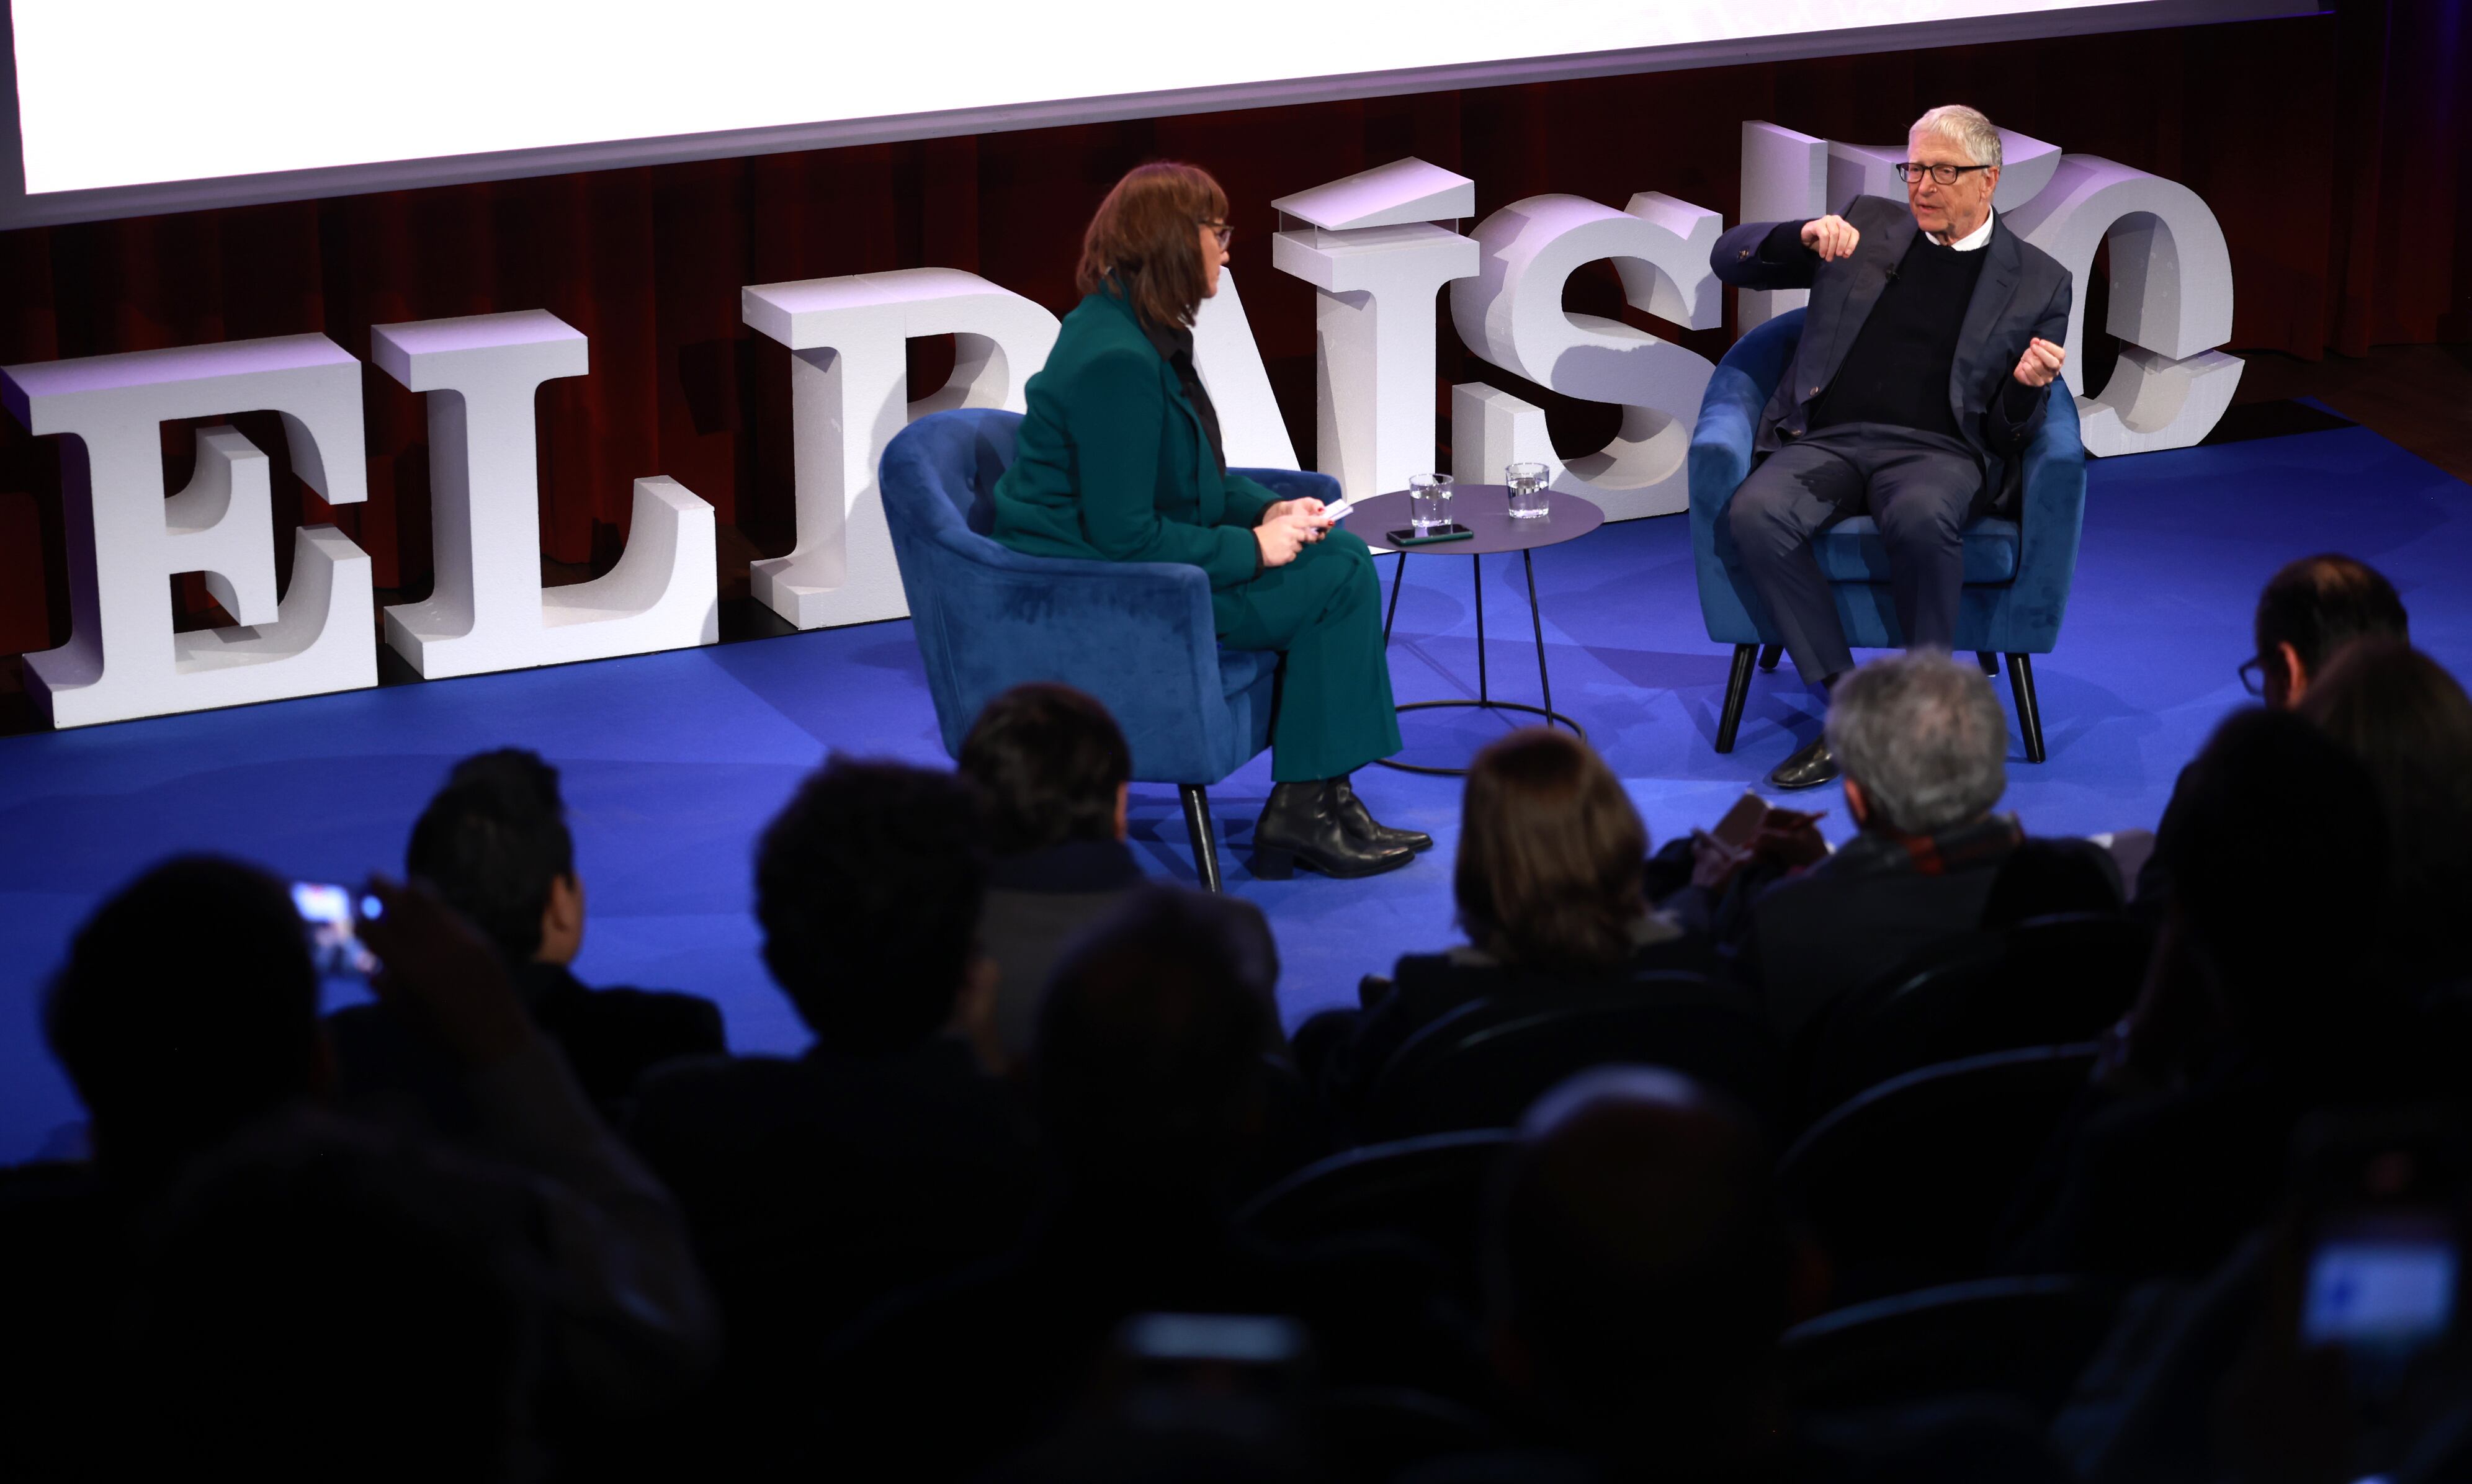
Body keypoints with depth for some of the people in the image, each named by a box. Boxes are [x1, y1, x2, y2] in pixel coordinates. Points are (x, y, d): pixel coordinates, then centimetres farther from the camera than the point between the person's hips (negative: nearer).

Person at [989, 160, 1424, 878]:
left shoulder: (1142, 332, 9)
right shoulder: (1117, 361, -24)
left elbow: (1197, 474, 20)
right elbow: (1124, 536, -25)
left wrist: (1269, 509, 2)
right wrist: (1252, 547, -16)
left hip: (1122, 557, 10)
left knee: (1341, 554, 4)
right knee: (1339, 580, -12)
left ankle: (1317, 802, 3)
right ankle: (1303, 812, -3)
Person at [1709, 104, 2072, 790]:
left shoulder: (2038, 281, 11)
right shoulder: (1867, 225, 16)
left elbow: (2012, 435, 10)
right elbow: (1730, 258, 16)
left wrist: (2028, 387, -14)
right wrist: (1805, 236, -3)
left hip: (1937, 451, -2)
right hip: (1826, 441, 2)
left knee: (1920, 516, -39)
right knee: (1754, 514, -31)